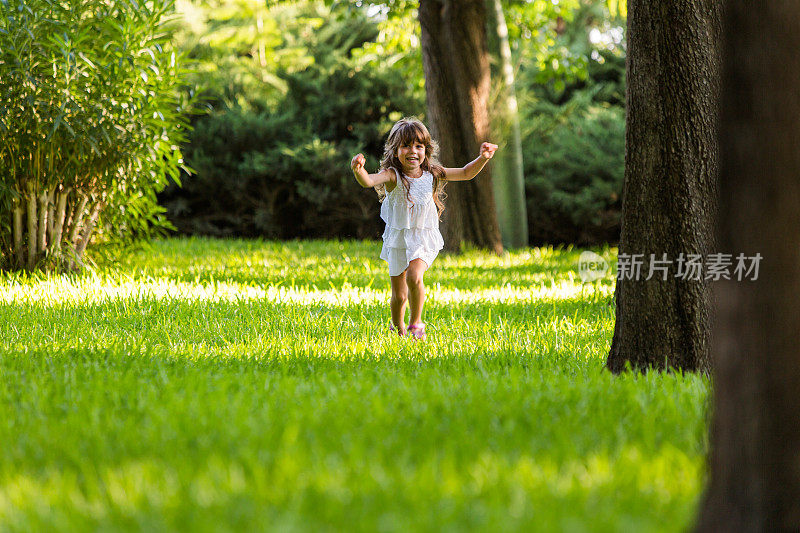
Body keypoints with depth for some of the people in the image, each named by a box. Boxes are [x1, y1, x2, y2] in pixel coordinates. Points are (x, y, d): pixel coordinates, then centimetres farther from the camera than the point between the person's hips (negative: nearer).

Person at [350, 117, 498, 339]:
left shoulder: (432, 174, -3)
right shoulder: (392, 176, -14)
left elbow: (465, 173, 9)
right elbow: (368, 181, -35)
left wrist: (482, 159, -8)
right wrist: (358, 170, -57)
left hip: (424, 239, 1)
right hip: (398, 239, -1)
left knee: (414, 277, -26)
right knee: (399, 296, 6)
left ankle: (416, 322, -4)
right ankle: (398, 330, 33)